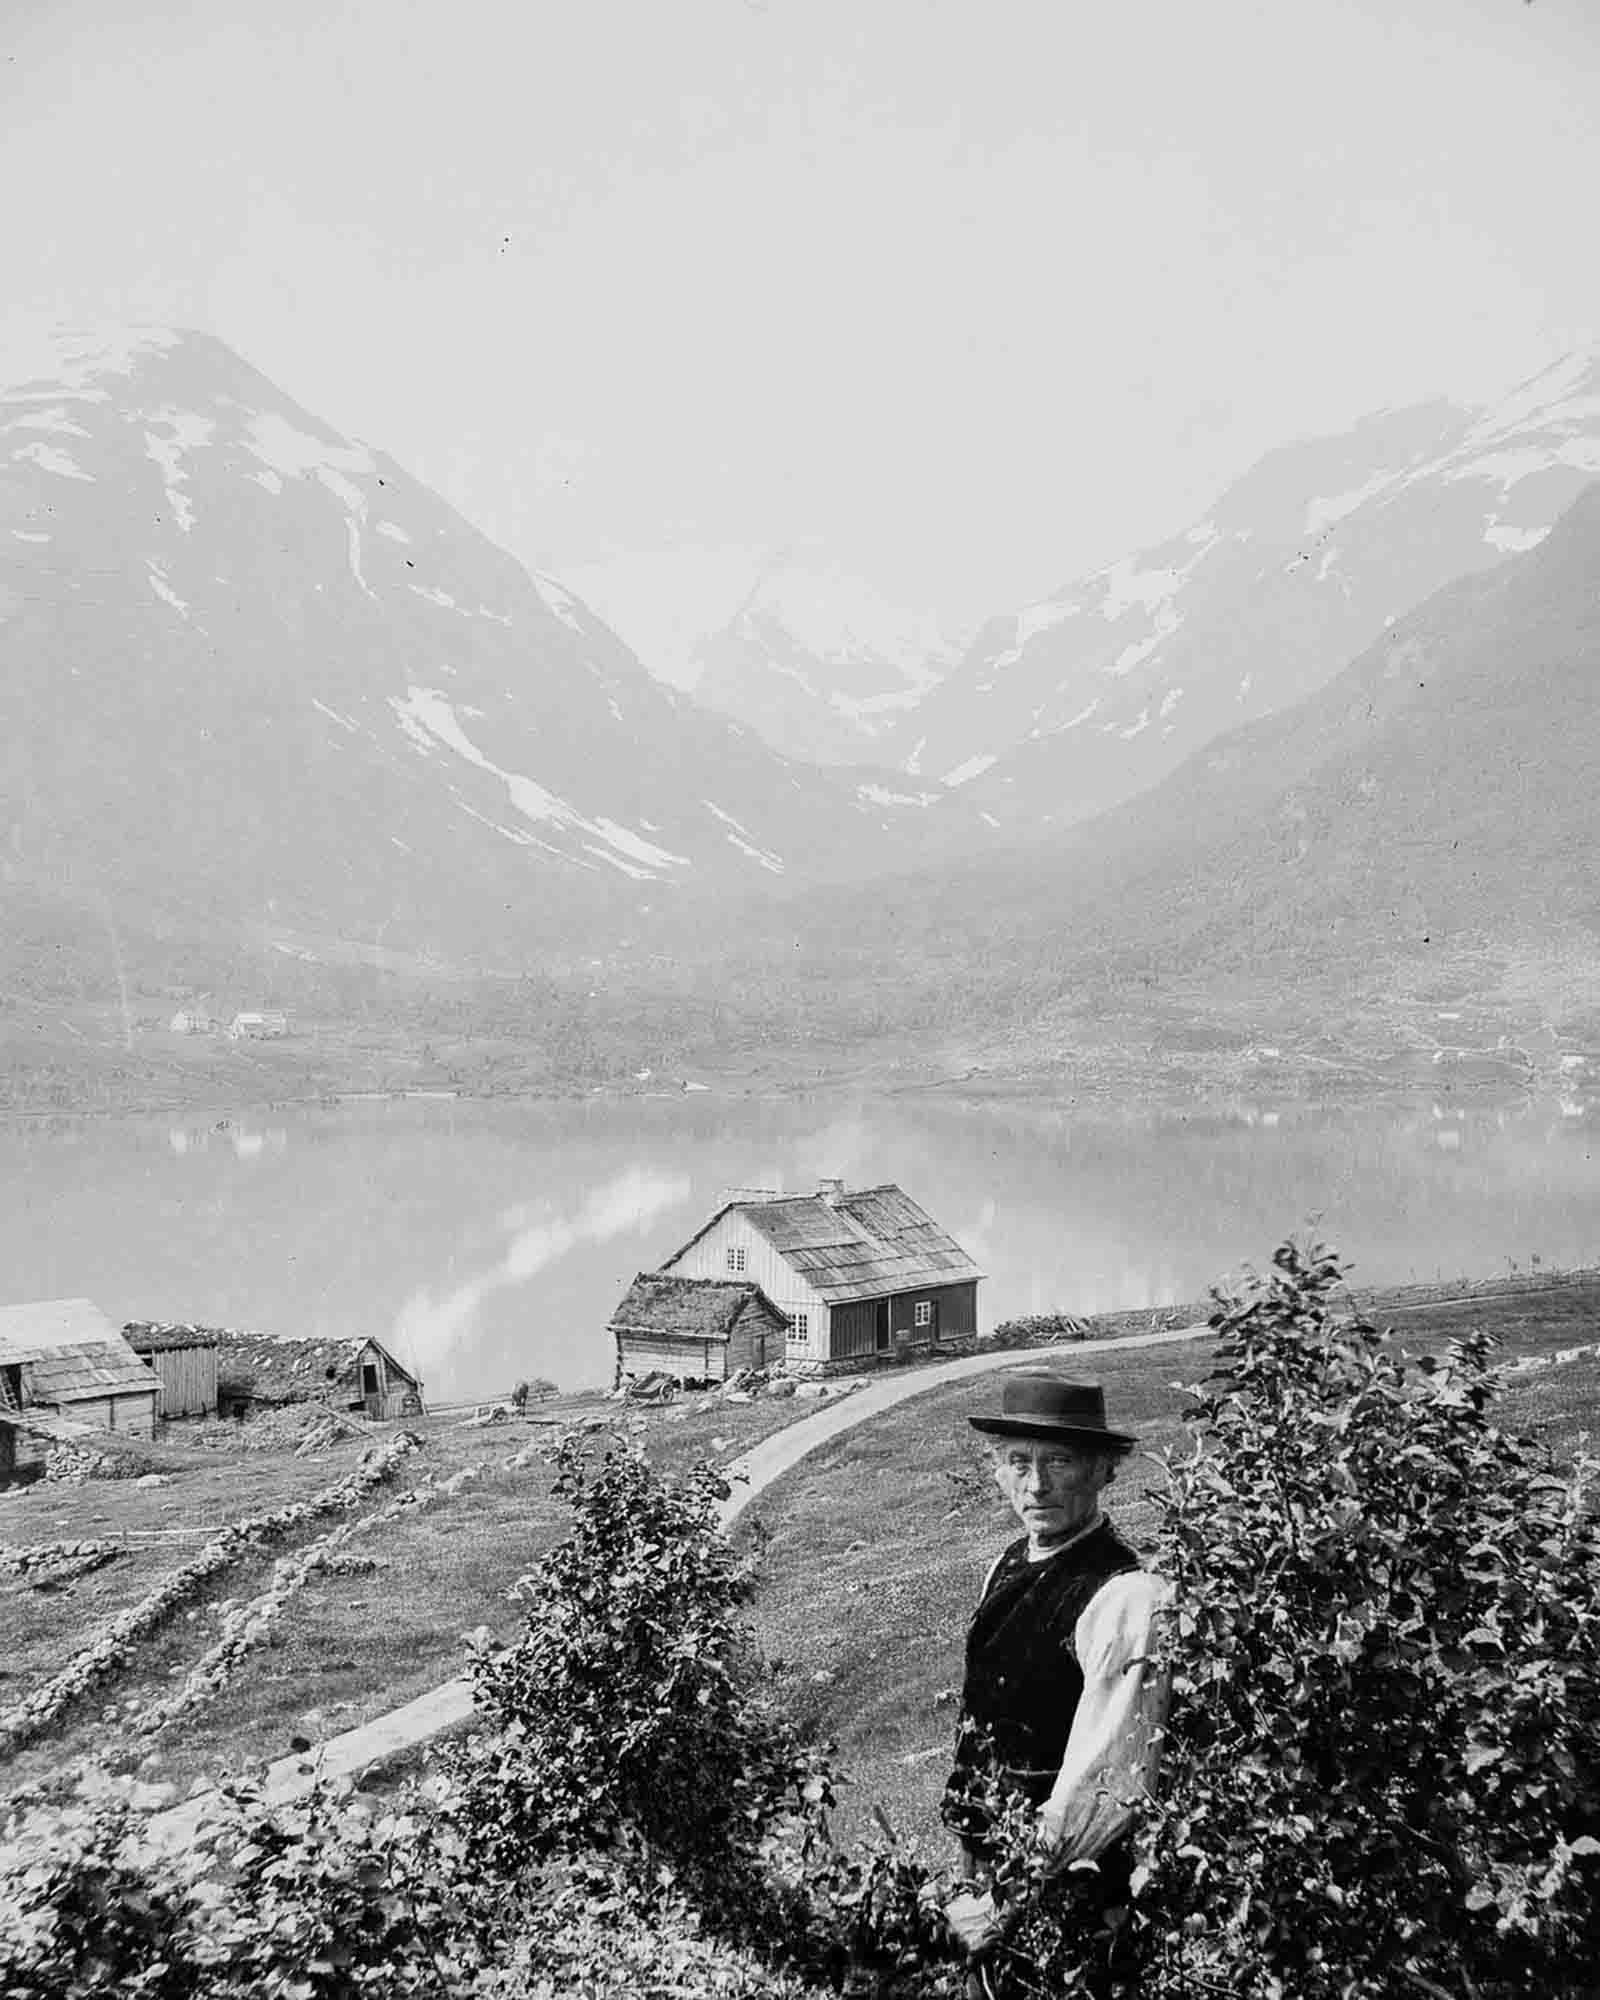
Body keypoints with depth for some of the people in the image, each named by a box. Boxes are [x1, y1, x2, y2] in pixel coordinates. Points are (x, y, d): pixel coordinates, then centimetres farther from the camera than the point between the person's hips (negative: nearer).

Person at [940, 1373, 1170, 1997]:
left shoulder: (1127, 1599, -22)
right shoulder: (1009, 1566, 2)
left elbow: (1106, 1786, -24)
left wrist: (1005, 1904, -18)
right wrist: (977, 1878, 9)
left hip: (1068, 1904, -7)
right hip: (992, 1875, 7)